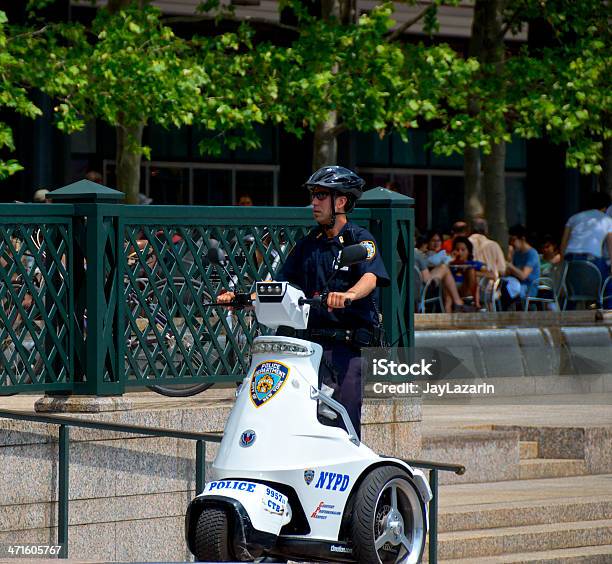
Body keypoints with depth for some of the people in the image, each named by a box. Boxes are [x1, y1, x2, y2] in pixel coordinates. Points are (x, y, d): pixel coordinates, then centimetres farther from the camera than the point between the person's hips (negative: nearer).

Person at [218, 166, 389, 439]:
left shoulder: (360, 239, 0)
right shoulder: (307, 244, 19)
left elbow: (370, 277, -19)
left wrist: (347, 295, -41)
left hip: (351, 346, -5)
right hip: (313, 343, 5)